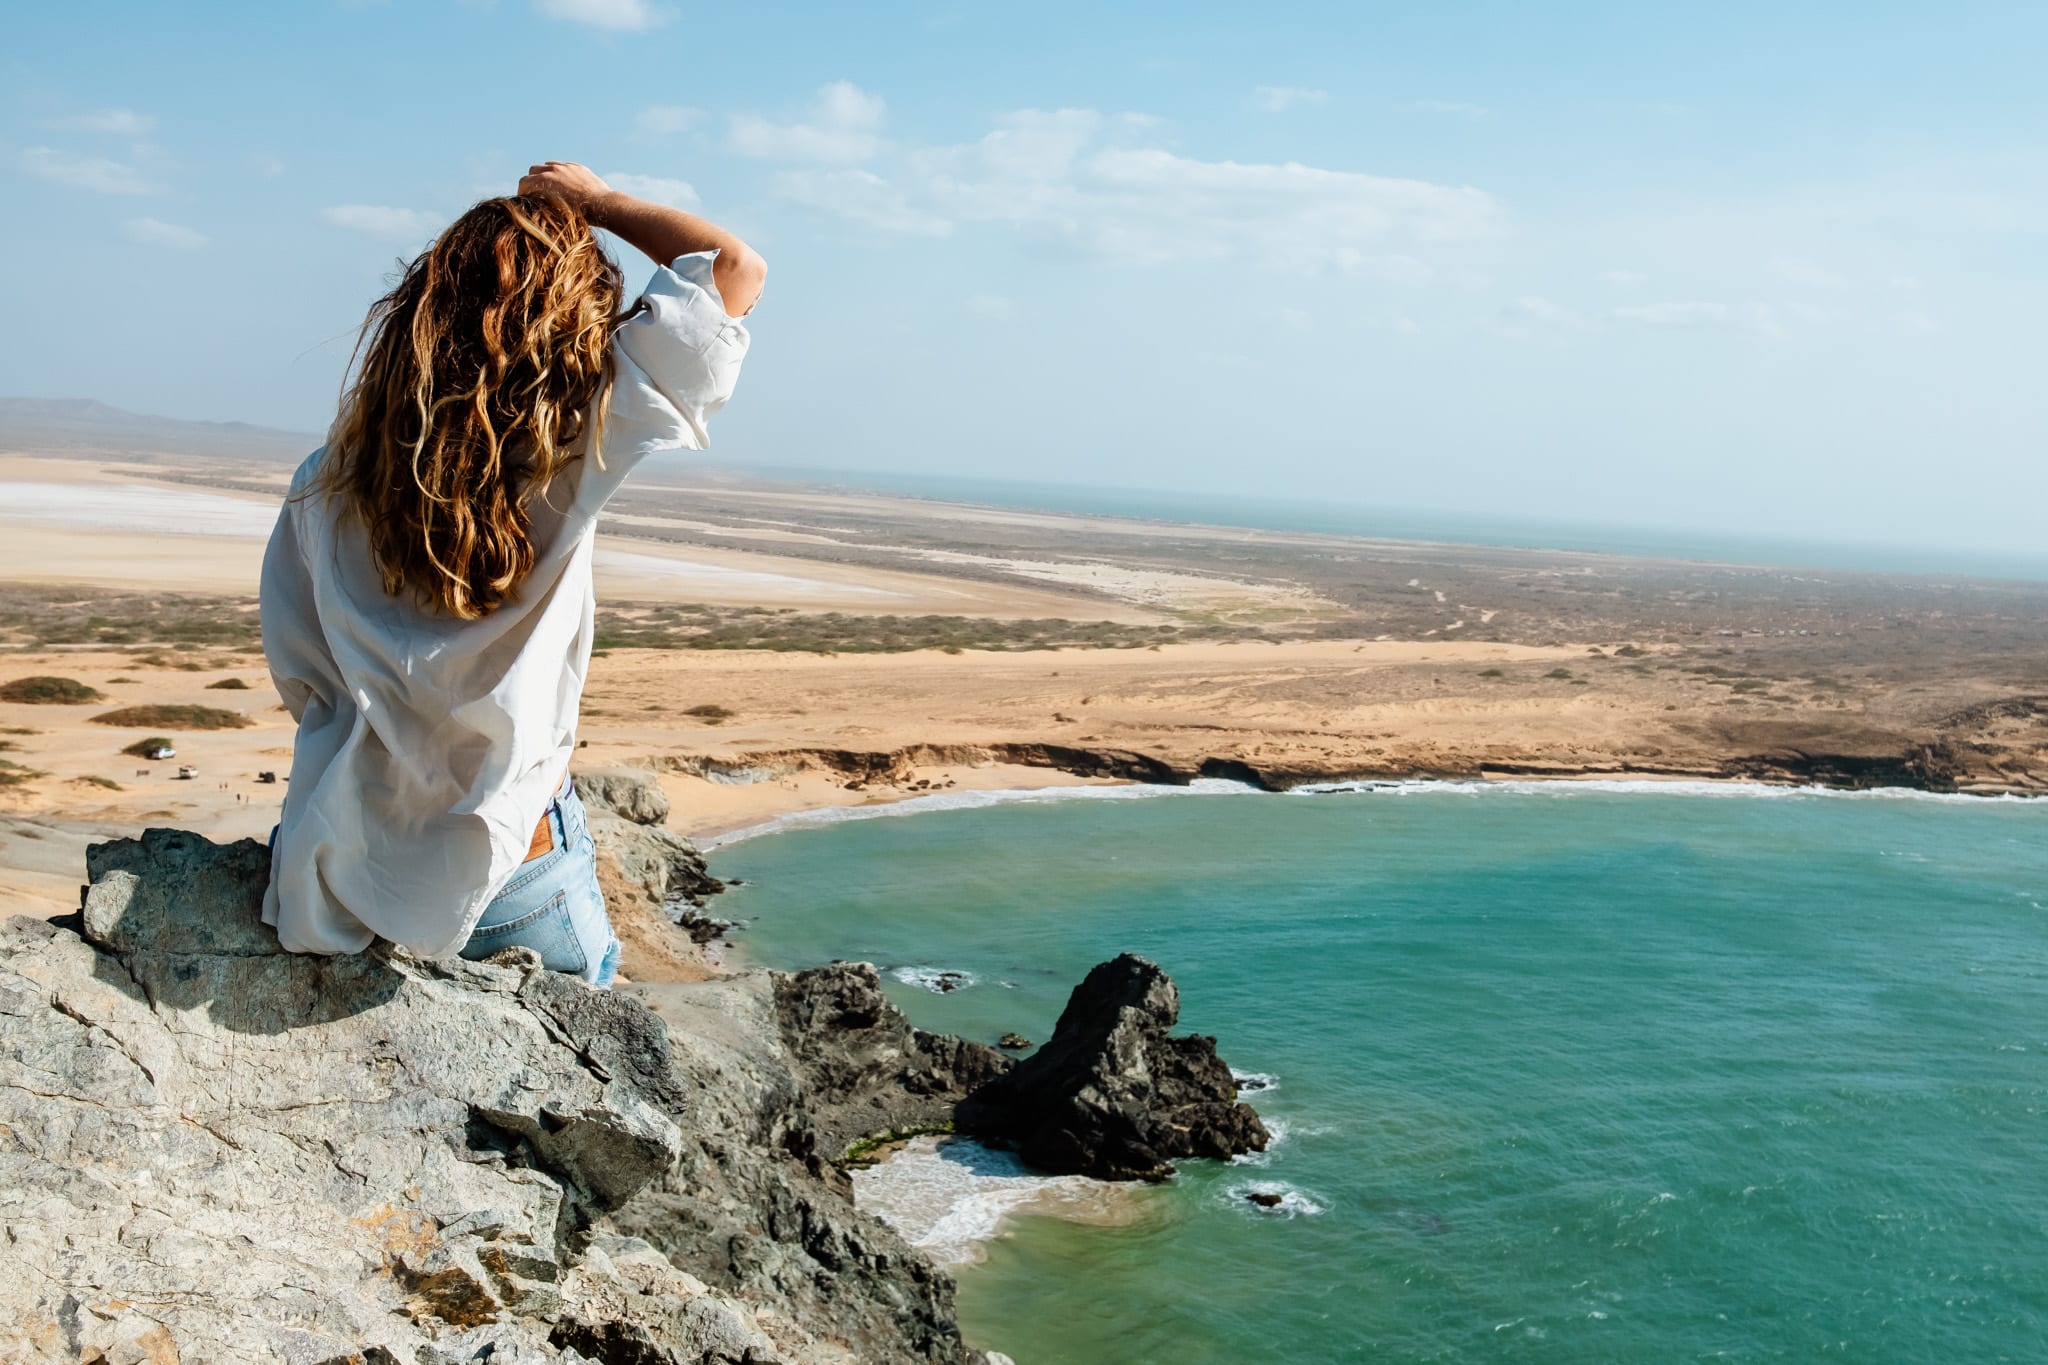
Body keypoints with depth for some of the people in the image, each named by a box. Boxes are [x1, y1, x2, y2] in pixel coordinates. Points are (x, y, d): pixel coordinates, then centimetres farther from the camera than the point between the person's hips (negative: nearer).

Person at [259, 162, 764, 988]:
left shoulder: (325, 483, -3)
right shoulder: (571, 449, -14)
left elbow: (298, 679, 6)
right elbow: (737, 269, -9)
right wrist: (593, 200, 4)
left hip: (336, 881, 3)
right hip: (506, 884, -3)